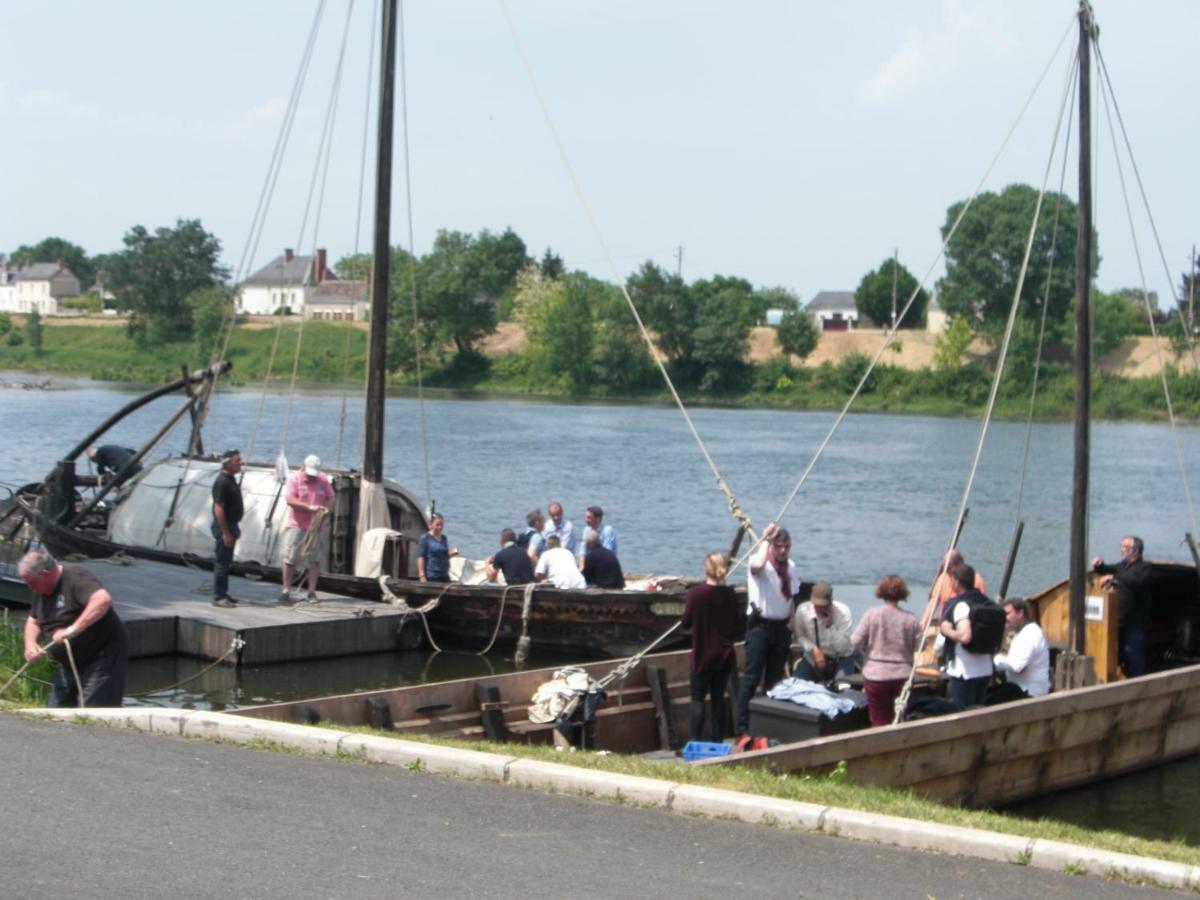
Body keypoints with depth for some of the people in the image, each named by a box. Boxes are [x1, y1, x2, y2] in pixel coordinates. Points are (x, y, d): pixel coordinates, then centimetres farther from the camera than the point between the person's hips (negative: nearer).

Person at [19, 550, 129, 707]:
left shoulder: (76, 577, -21)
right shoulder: (42, 589, 8)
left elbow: (103, 599, -38)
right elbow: (33, 620, 21)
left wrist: (73, 629, -39)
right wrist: (30, 644, 0)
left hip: (102, 656, -10)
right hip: (69, 664, 10)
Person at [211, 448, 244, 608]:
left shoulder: (231, 480, 12)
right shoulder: (222, 482, -19)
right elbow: (218, 508, -22)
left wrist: (236, 527, 20)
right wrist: (225, 533, -23)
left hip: (230, 525, 10)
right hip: (223, 525, -10)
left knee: (226, 562, 15)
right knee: (221, 562, -5)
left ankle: (223, 594, 22)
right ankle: (218, 597, -2)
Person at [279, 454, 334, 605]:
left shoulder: (323, 480, 4)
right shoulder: (294, 480, -7)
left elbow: (330, 498, 9)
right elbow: (290, 499, -17)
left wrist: (326, 509, -13)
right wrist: (309, 507, -27)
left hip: (317, 526, 3)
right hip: (296, 526, -3)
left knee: (316, 559, 5)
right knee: (290, 559, -2)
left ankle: (311, 592, 13)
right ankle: (285, 591, 9)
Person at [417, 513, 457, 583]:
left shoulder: (444, 539, 14)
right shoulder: (425, 539, -5)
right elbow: (420, 558, -9)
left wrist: (451, 553, 0)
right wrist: (422, 576, -16)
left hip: (444, 576, 6)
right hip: (431, 577, -6)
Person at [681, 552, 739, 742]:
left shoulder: (695, 593, -15)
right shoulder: (730, 595, -3)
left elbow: (686, 622, -6)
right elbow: (735, 624, 8)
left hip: (702, 655, -3)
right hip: (725, 655, 3)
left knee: (697, 698, 3)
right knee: (718, 698, 10)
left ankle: (694, 741, -5)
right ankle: (718, 741, 11)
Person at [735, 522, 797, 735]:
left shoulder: (790, 566, 10)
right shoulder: (762, 562, -11)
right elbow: (757, 566, -38)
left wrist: (790, 624, 13)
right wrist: (765, 539, -26)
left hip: (781, 627, 6)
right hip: (760, 627, -6)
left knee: (775, 678, 12)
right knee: (752, 678, -9)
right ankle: (743, 726, -6)